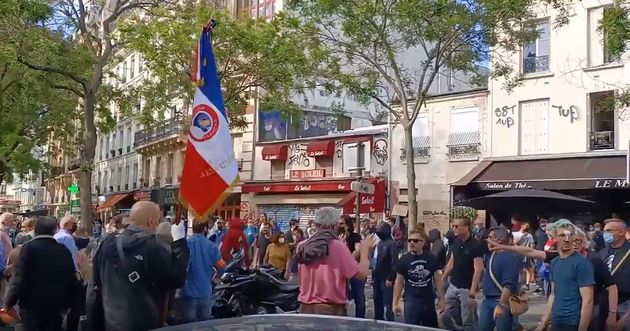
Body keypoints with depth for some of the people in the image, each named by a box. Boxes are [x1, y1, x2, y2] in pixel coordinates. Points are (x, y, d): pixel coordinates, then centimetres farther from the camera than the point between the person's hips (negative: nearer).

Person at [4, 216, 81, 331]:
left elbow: (19, 278, -13)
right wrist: (67, 302, 13)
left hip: (32, 304, -3)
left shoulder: (29, 247, -8)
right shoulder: (63, 250, 1)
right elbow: (71, 279, 2)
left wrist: (9, 303, -3)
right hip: (56, 304, 3)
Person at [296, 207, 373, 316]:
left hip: (306, 308, 4)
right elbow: (362, 274, -10)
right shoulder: (338, 246, -12)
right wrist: (365, 250, 7)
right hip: (332, 310, -4)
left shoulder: (302, 247, 2)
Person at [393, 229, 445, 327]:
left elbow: (438, 280, 5)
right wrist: (395, 302, -1)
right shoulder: (403, 260, -3)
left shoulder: (431, 259, -1)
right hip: (411, 301, -2)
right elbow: (399, 282, 2)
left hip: (429, 301, 2)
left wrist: (441, 299, 2)